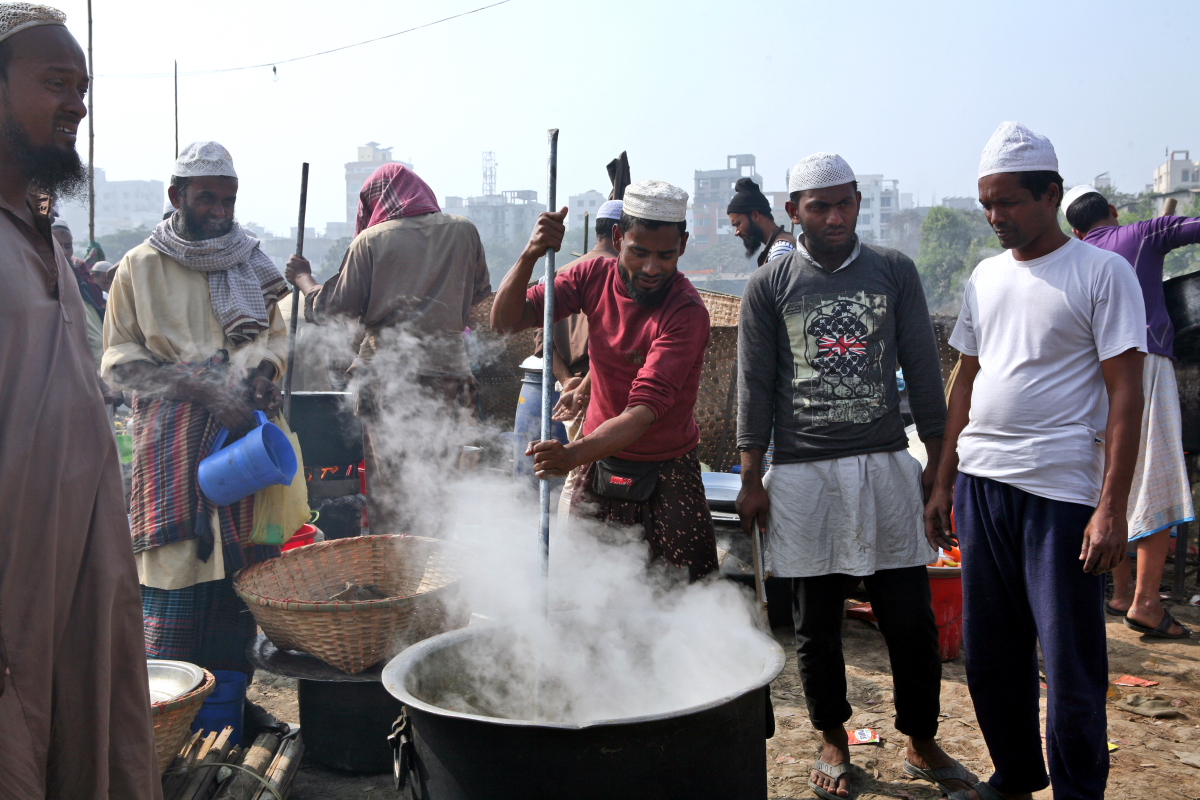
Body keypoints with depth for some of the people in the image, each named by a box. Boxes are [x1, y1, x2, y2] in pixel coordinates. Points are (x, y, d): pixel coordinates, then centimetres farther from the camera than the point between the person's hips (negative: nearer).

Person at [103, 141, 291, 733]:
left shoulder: (251, 264, 14)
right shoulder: (140, 267, 3)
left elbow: (275, 337, 19)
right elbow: (120, 358, -1)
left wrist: (260, 372, -5)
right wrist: (201, 386, -14)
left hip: (243, 433, 3)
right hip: (173, 438, -3)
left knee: (238, 565, 5)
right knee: (176, 568, -6)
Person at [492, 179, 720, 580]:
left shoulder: (687, 311, -22)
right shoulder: (596, 275, -6)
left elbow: (644, 411, -31)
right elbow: (505, 321, -8)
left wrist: (575, 454, -46)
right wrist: (530, 255, -25)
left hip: (667, 472, -3)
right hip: (598, 458, 4)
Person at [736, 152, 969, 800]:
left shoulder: (894, 271, 6)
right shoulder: (769, 286, 3)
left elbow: (923, 370, 8)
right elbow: (754, 387, 3)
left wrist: (938, 463, 5)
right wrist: (751, 480, 0)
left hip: (886, 467, 1)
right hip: (802, 475, 0)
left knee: (911, 618, 4)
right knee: (815, 622, 8)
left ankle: (922, 744, 24)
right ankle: (834, 742, 27)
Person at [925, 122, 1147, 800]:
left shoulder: (1102, 273, -5)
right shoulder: (987, 276, 13)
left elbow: (1126, 393, -9)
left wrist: (1112, 508, -15)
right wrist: (944, 483, 15)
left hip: (1062, 491, -6)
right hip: (981, 484, 6)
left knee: (1071, 662, 2)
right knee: (990, 653, 14)